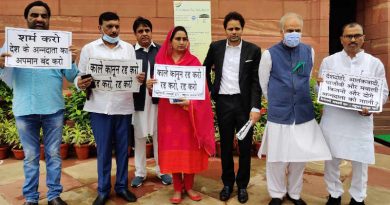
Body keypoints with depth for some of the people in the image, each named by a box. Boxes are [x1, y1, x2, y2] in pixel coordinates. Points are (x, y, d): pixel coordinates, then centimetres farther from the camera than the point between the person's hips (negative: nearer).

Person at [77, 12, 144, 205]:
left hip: (124, 106, 2)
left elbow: (136, 74, 7)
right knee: (103, 150, 6)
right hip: (100, 107, -1)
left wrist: (140, 78, -16)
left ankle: (122, 186, 25)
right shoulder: (89, 48, 5)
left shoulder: (129, 48, 9)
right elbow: (80, 77, 4)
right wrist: (82, 84, -19)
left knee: (122, 149, 9)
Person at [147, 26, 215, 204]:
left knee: (190, 148, 5)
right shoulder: (161, 60, 5)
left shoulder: (194, 61, 1)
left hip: (190, 111, -1)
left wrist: (190, 102, -22)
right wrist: (150, 86, -16)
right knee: (172, 149, 5)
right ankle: (177, 189, 19)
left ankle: (189, 186, 22)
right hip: (168, 111, 1)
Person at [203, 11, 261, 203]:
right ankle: (227, 183, 27)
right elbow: (205, 69, 17)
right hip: (223, 102, 2)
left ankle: (242, 185, 25)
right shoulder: (216, 47, 3)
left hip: (244, 103, -1)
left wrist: (255, 107, -13)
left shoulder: (253, 50, -2)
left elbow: (256, 81, -5)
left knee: (245, 146, 8)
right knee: (225, 145, 11)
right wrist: (210, 91, 10)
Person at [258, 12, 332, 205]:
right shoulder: (270, 54, -8)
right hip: (279, 114, -3)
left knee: (300, 157, 13)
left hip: (304, 113, 3)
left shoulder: (309, 52, 2)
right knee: (277, 158, 6)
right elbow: (264, 84, 5)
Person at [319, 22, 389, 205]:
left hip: (360, 121, 0)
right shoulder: (328, 61, 4)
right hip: (333, 120, 1)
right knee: (332, 160, 10)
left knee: (360, 161, 9)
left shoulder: (375, 63, 3)